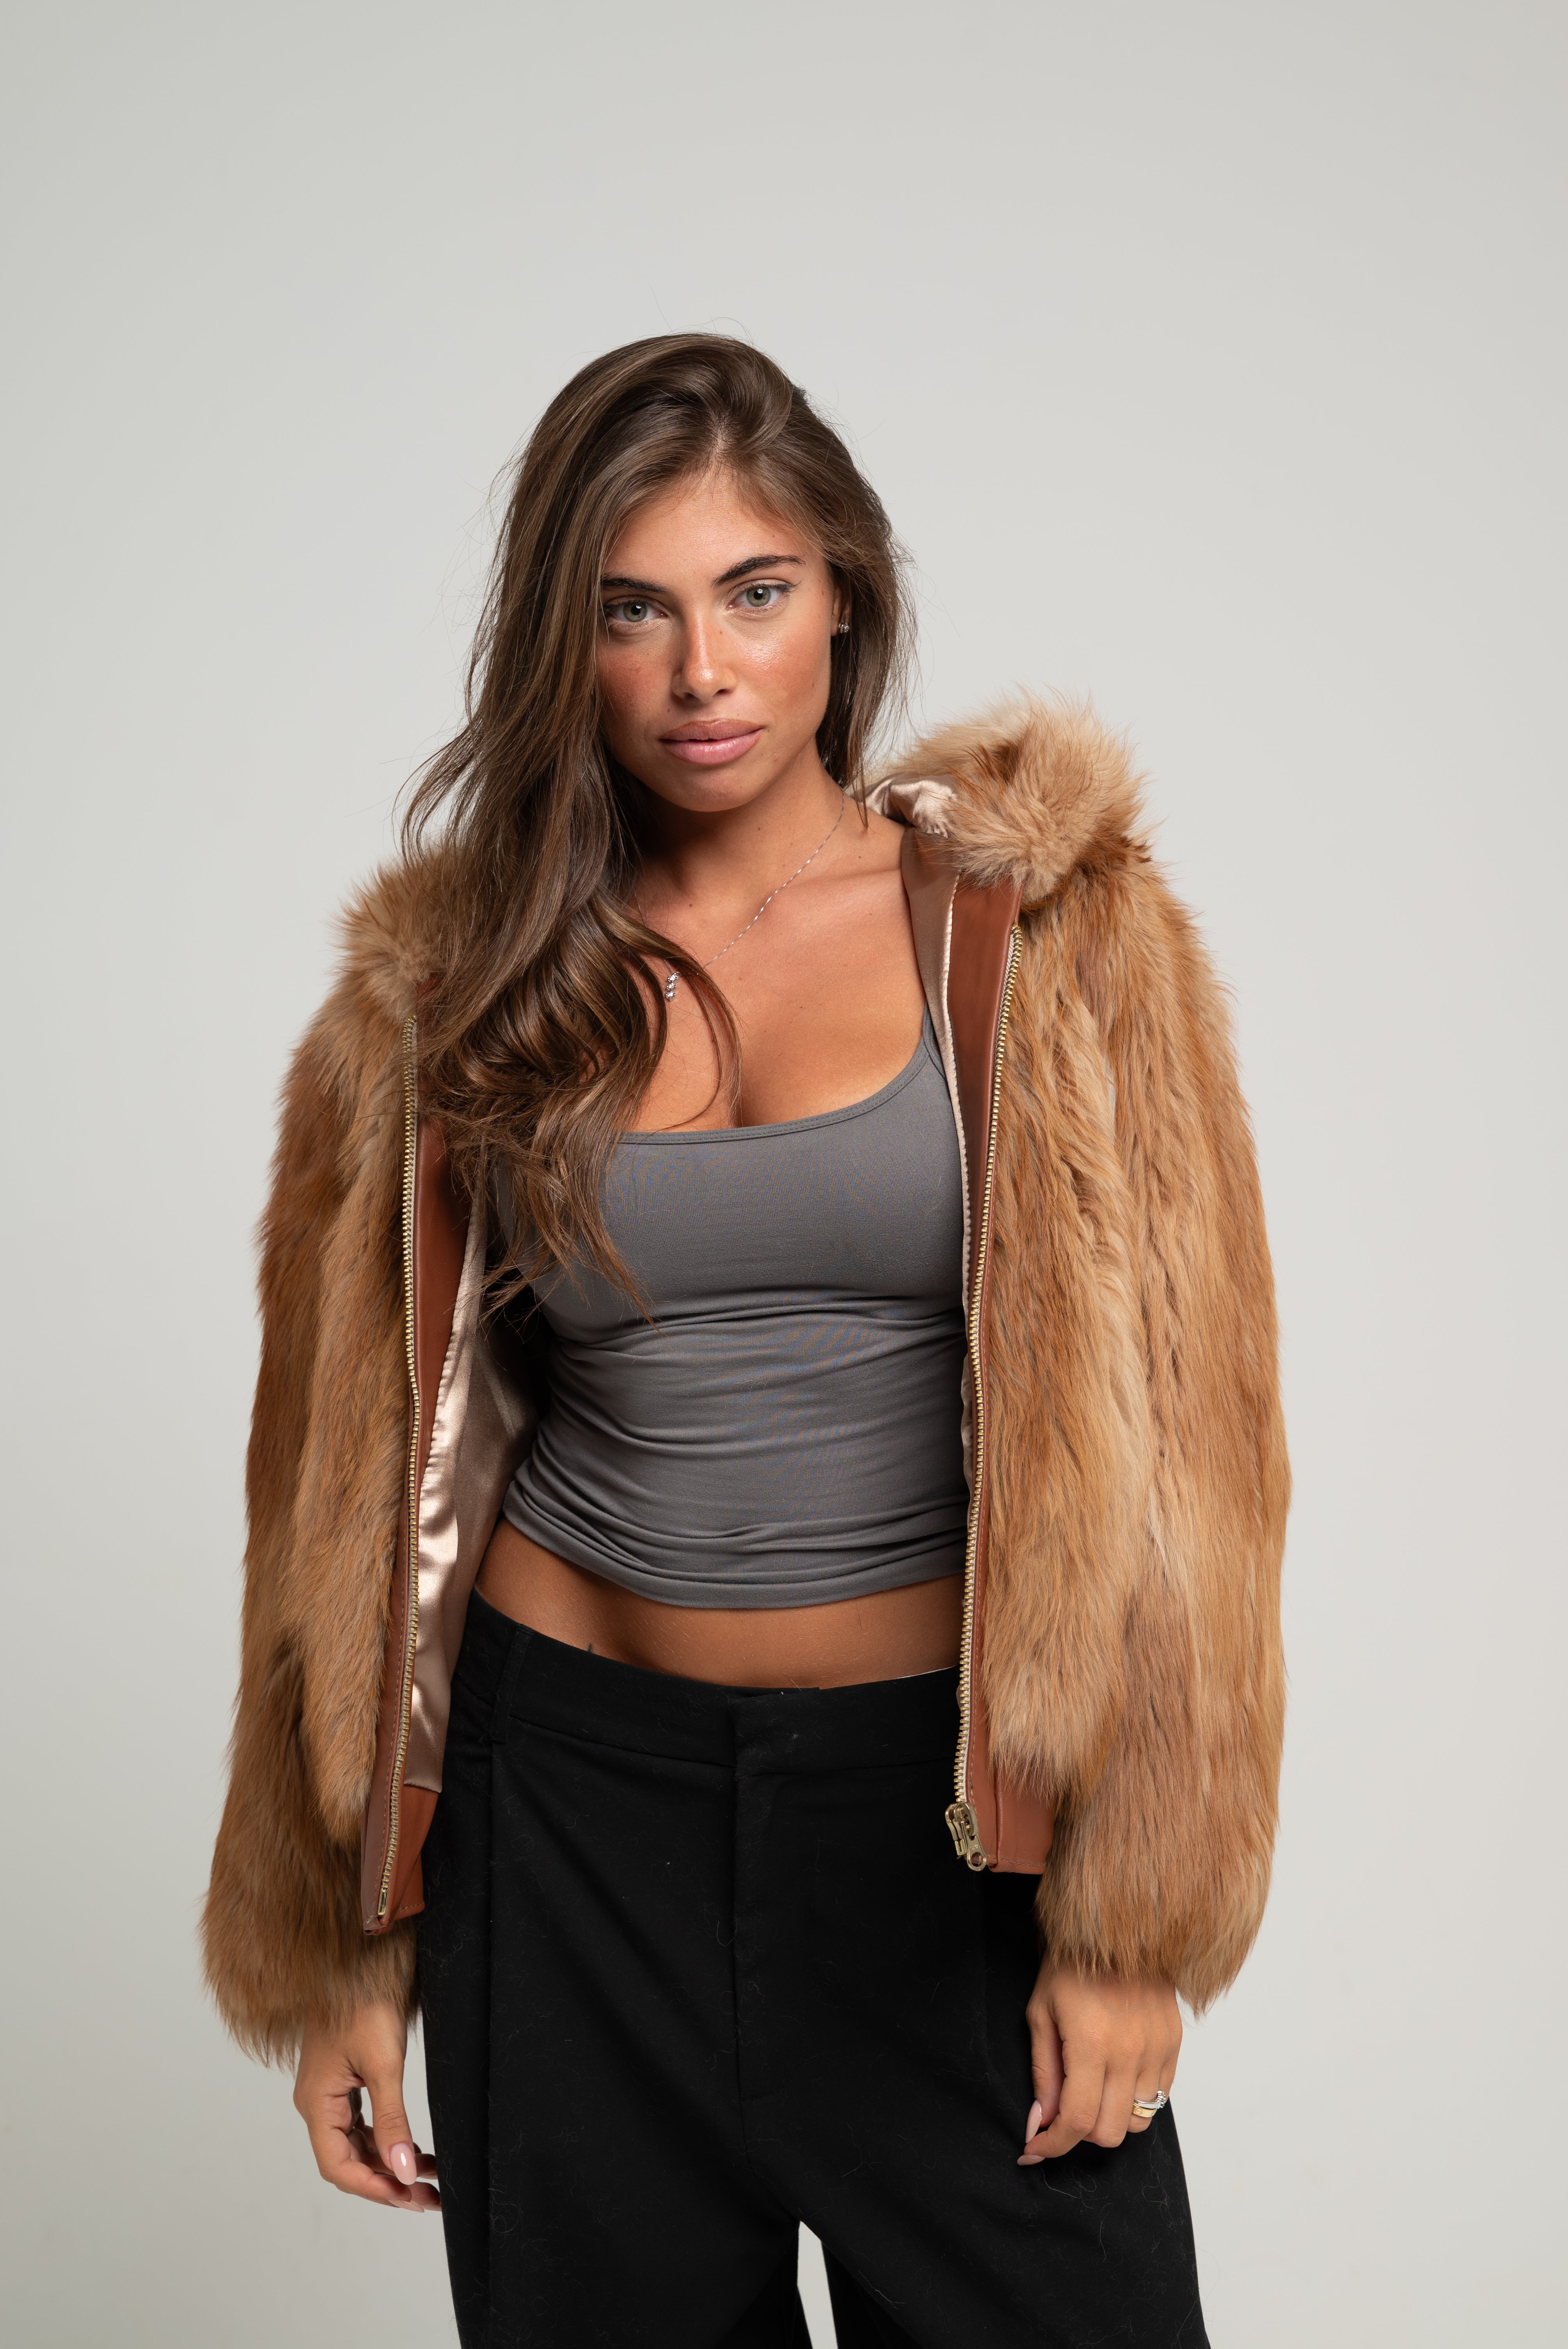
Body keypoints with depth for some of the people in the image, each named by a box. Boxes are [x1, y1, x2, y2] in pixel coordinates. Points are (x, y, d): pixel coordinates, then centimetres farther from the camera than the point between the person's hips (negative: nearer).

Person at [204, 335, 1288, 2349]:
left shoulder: (1041, 923, -4)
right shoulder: (450, 983, 1)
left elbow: (1167, 1416, -5)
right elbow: (374, 1465, 6)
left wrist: (1127, 1918, -8)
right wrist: (352, 1949, 6)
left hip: (945, 1801, -1)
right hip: (574, 1796, 2)